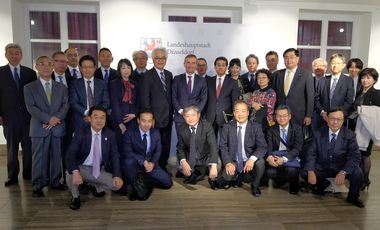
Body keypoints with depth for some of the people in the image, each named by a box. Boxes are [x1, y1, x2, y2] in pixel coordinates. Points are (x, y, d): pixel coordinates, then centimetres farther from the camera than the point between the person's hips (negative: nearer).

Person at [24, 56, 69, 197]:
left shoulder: (61, 87, 13)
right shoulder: (29, 87, 5)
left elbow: (65, 105, 3)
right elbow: (31, 107, -6)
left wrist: (56, 118, -13)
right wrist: (48, 119, -16)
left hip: (58, 128, 2)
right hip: (39, 128, -2)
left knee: (56, 156, 7)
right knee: (39, 157, 1)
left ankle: (55, 182, 19)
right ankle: (38, 185, 11)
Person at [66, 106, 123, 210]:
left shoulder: (110, 134, -5)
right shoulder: (80, 133, -12)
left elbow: (114, 156, -6)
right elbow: (70, 154, -21)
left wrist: (117, 175, -21)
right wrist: (75, 172, -40)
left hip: (100, 170, 2)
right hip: (82, 168, -2)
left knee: (117, 184, -18)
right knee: (70, 175, -33)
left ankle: (97, 188, 17)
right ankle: (75, 197, 3)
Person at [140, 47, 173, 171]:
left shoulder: (169, 75, 12)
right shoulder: (147, 76, -7)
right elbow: (144, 99, -9)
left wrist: (171, 112, 8)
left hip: (168, 118, 6)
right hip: (155, 118, -5)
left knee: (166, 145, 12)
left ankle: (163, 167, 27)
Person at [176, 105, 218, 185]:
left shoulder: (207, 126, -16)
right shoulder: (181, 129, -6)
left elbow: (213, 146, -26)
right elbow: (180, 148, -3)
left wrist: (214, 166, -41)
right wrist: (183, 162, -26)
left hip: (205, 159, -3)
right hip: (190, 160, 3)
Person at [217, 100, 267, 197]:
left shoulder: (256, 127, -2)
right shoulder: (227, 127, 1)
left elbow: (262, 147, -10)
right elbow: (223, 147, -3)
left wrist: (252, 159, -29)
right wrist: (228, 163, -20)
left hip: (249, 161, 0)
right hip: (233, 162, 0)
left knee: (260, 162, -32)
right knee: (226, 176, -30)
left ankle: (255, 186, 1)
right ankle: (237, 178, 11)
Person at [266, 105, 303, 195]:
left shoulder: (297, 129, 3)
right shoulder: (271, 130, 10)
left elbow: (297, 148, -9)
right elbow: (269, 147, -1)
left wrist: (284, 159, -26)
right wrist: (269, 157, -26)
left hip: (291, 156, -2)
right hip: (275, 156, 2)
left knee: (291, 170, -35)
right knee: (270, 172, -29)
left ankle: (293, 184, 3)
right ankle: (281, 180, 8)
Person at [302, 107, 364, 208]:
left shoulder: (349, 135, -10)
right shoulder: (319, 133, -6)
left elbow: (355, 156, -17)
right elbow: (311, 153, -8)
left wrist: (343, 172, -33)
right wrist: (311, 171, -25)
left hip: (341, 168, -1)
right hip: (322, 167, 1)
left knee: (358, 173, -29)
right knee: (304, 172, -21)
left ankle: (352, 197, 5)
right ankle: (322, 184, 15)